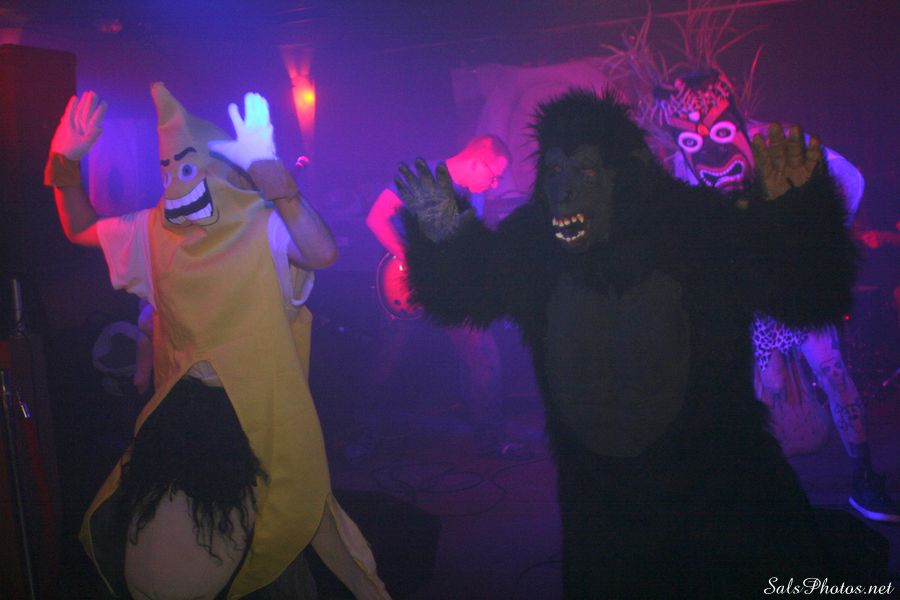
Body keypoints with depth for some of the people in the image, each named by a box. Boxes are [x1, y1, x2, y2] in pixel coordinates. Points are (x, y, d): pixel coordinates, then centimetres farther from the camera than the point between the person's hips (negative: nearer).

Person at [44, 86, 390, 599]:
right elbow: (81, 229, 18)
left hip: (259, 411, -6)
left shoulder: (262, 226, -13)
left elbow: (322, 252, -32)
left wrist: (269, 171, -39)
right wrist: (66, 163, 2)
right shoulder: (154, 229, 8)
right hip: (182, 411, 6)